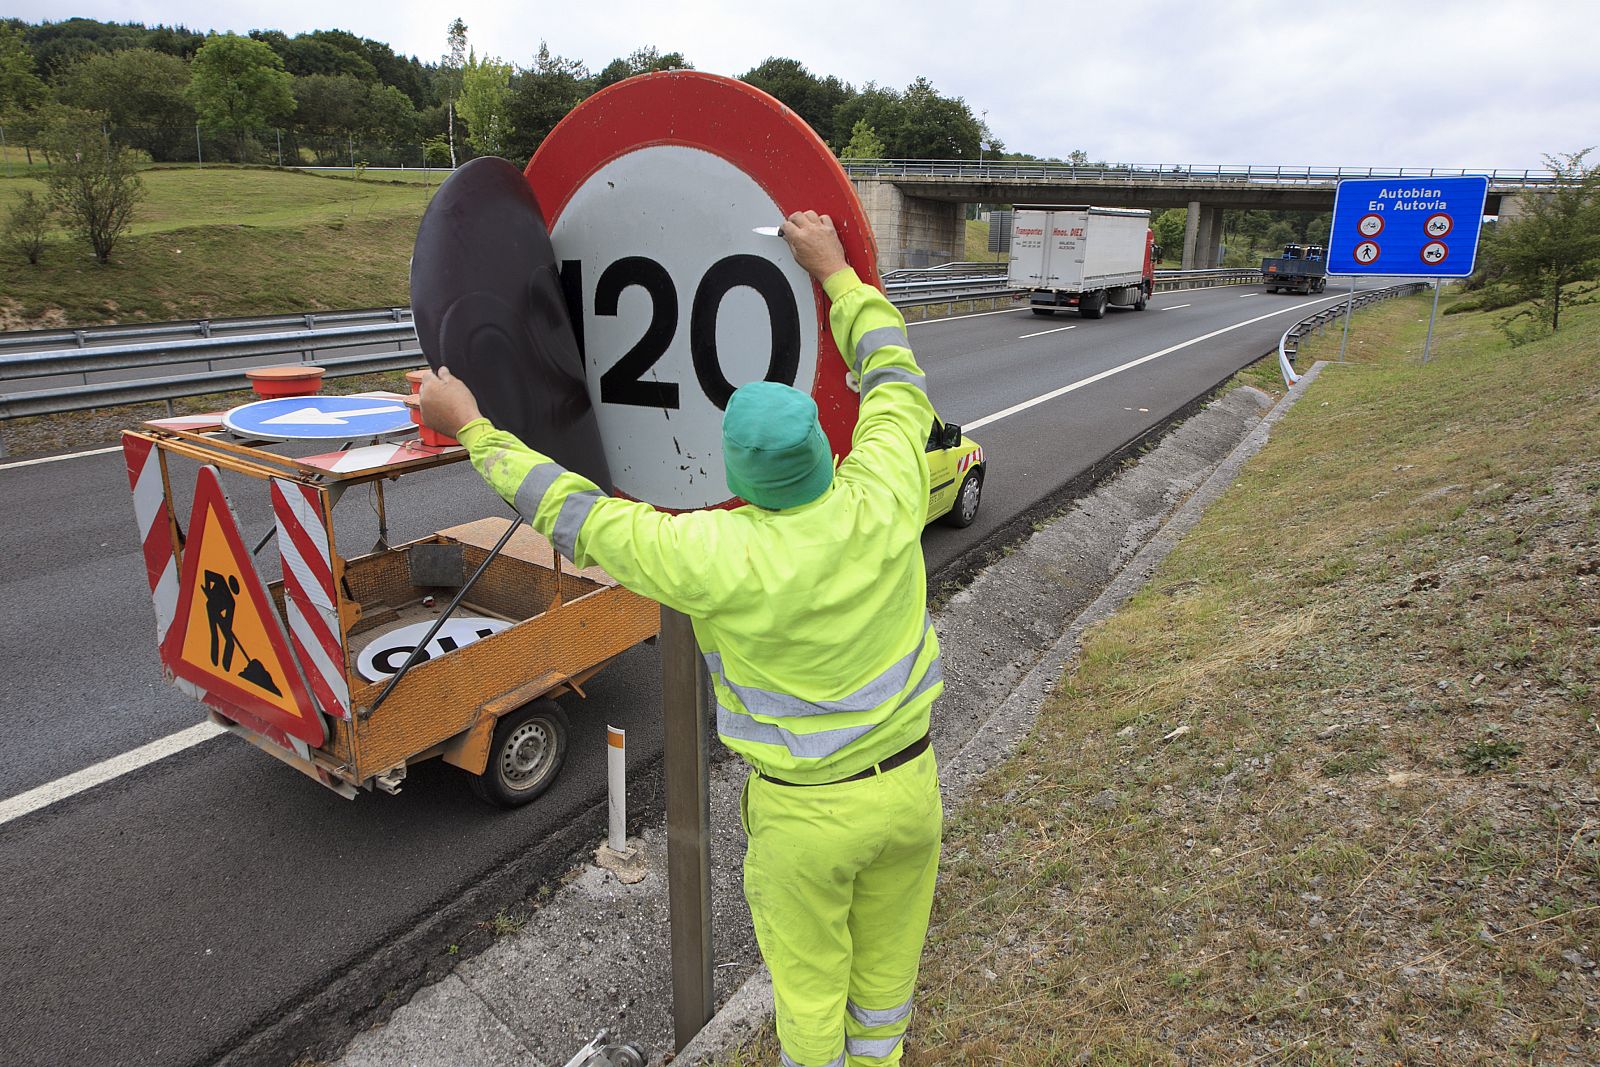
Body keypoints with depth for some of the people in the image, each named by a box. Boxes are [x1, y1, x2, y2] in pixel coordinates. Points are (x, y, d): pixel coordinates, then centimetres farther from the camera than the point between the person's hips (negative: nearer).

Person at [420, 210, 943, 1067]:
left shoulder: (716, 555, -28)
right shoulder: (883, 498, -19)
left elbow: (574, 514, -16)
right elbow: (896, 380, 0)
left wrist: (471, 427, -4)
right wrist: (834, 271, 7)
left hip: (806, 811, -4)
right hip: (909, 782, 5)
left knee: (807, 976, 22)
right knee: (888, 957, 28)